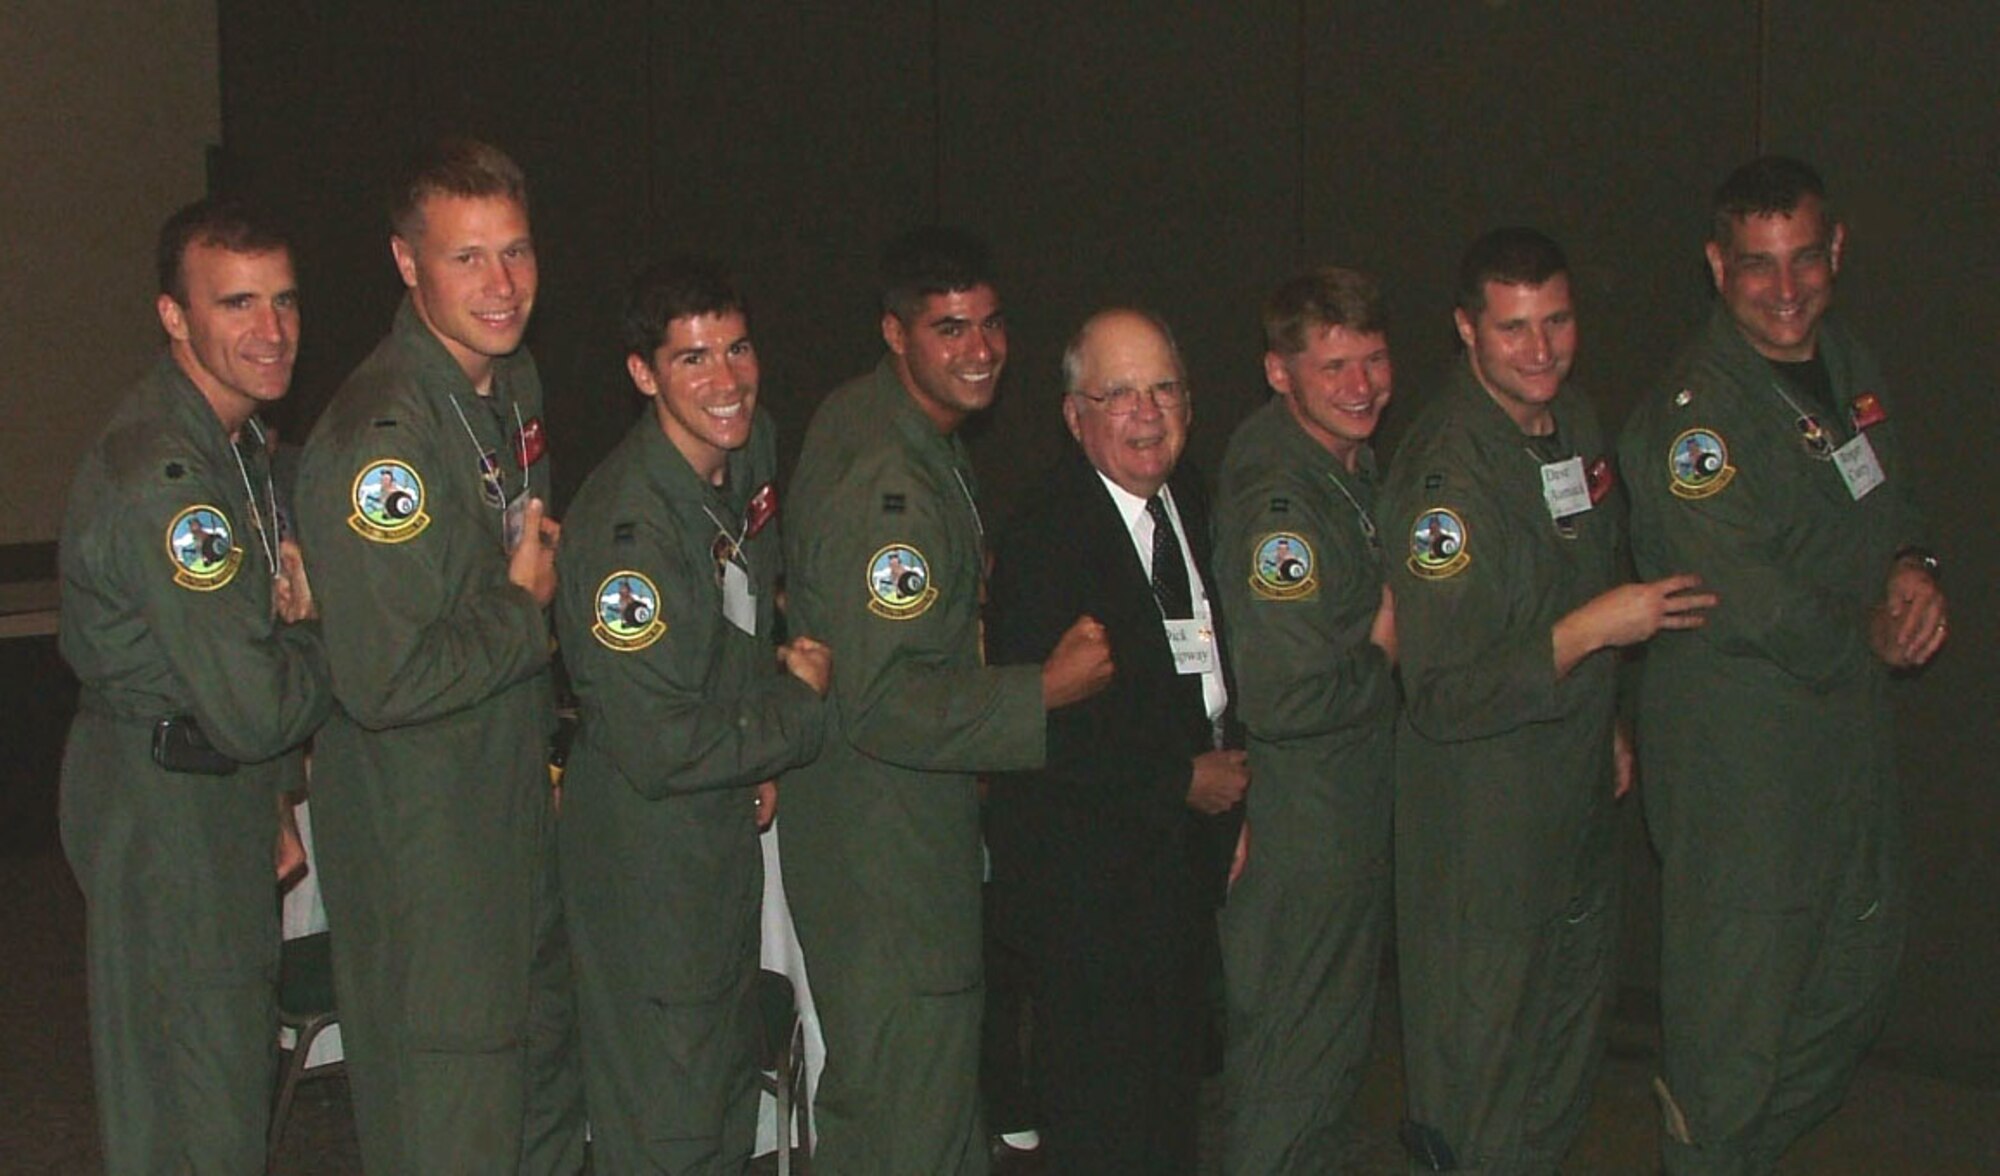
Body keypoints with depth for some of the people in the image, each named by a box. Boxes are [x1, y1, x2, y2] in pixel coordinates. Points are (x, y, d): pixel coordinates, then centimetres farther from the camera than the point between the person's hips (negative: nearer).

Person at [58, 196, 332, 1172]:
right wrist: (323, 634, -9)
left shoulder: (238, 438, 7)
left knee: (240, 1066, 20)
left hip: (231, 795, 10)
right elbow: (254, 710, -28)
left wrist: (297, 615, -1)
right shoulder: (158, 479, -26)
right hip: (165, 817, -10)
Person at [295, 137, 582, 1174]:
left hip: (517, 800, 9)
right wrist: (527, 608, -16)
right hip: (420, 828, -9)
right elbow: (385, 680, -28)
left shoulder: (514, 384, 6)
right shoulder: (378, 437, -24)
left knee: (545, 1074, 22)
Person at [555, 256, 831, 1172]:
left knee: (731, 1089, 23)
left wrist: (760, 756, 4)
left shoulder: (755, 449, -2)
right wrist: (799, 704, -15)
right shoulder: (625, 529, -28)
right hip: (647, 850, -8)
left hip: (730, 823, 8)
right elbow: (660, 749, -28)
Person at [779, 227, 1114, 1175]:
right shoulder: (881, 482, -26)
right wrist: (1045, 691, -21)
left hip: (925, 819, 11)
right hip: (881, 840, -11)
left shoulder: (864, 415, 6)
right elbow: (885, 704, -28)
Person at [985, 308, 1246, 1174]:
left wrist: (1224, 765, 1)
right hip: (1088, 866, -8)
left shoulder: (1188, 502, 4)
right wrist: (1185, 779, -16)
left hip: (1180, 846, 8)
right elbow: (1045, 734, -23)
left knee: (1173, 1078, 19)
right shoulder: (1045, 540, -22)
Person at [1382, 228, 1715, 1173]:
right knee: (1481, 1068, 5)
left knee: (1570, 1049, 21)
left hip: (1577, 791, 8)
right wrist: (1593, 628, -26)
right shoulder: (1447, 473, -24)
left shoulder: (1574, 422, 4)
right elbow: (1442, 700, -26)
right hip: (1483, 818, -8)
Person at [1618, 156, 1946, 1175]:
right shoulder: (1691, 414, -19)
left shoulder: (1849, 366, 7)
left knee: (1862, 959, 18)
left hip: (1850, 722, 8)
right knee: (1739, 977, 1)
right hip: (1738, 739, -8)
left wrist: (1912, 569, -3)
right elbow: (1749, 603, -24)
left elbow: (1887, 503, 19)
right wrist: (1870, 638, -10)